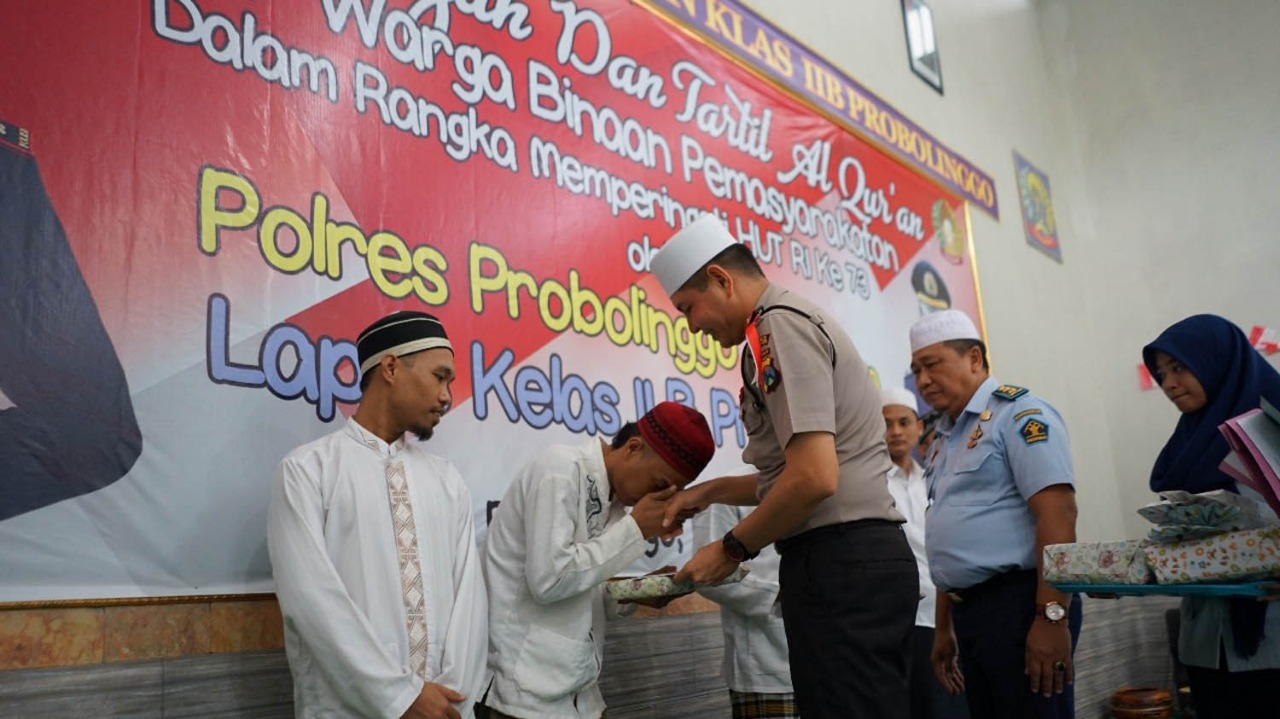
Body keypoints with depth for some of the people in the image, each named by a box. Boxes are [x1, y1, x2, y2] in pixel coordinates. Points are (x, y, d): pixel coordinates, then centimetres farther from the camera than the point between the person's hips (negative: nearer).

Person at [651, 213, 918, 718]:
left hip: (840, 562, -10)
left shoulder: (780, 324, -10)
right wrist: (711, 491, 24)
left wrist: (732, 549, -8)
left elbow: (814, 478, -21)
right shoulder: (798, 321, 22)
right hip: (863, 557, 10)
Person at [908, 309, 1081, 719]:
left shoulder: (1018, 414, -7)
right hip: (969, 608, 8)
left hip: (1019, 601, -8)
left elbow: (1057, 513, -18)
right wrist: (944, 628, 19)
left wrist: (1052, 616, -24)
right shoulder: (943, 442, 18)